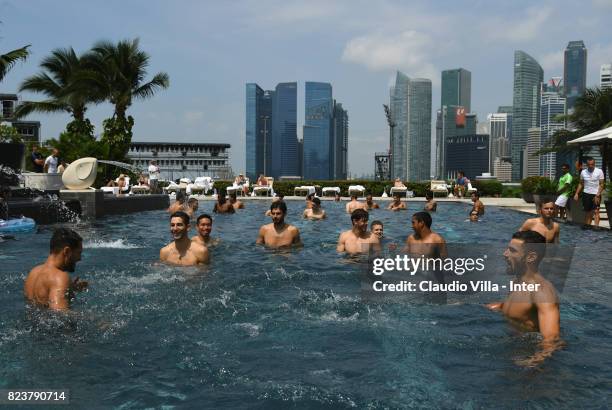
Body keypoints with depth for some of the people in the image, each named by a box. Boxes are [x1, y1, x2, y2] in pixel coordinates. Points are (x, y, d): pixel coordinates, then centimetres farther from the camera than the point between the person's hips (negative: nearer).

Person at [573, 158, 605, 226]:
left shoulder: (599, 171, -6)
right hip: (586, 194, 3)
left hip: (596, 194, -3)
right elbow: (581, 184, 13)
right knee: (588, 211, 8)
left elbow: (601, 184, -7)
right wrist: (577, 193, 4)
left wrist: (597, 195, -16)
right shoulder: (583, 172, 5)